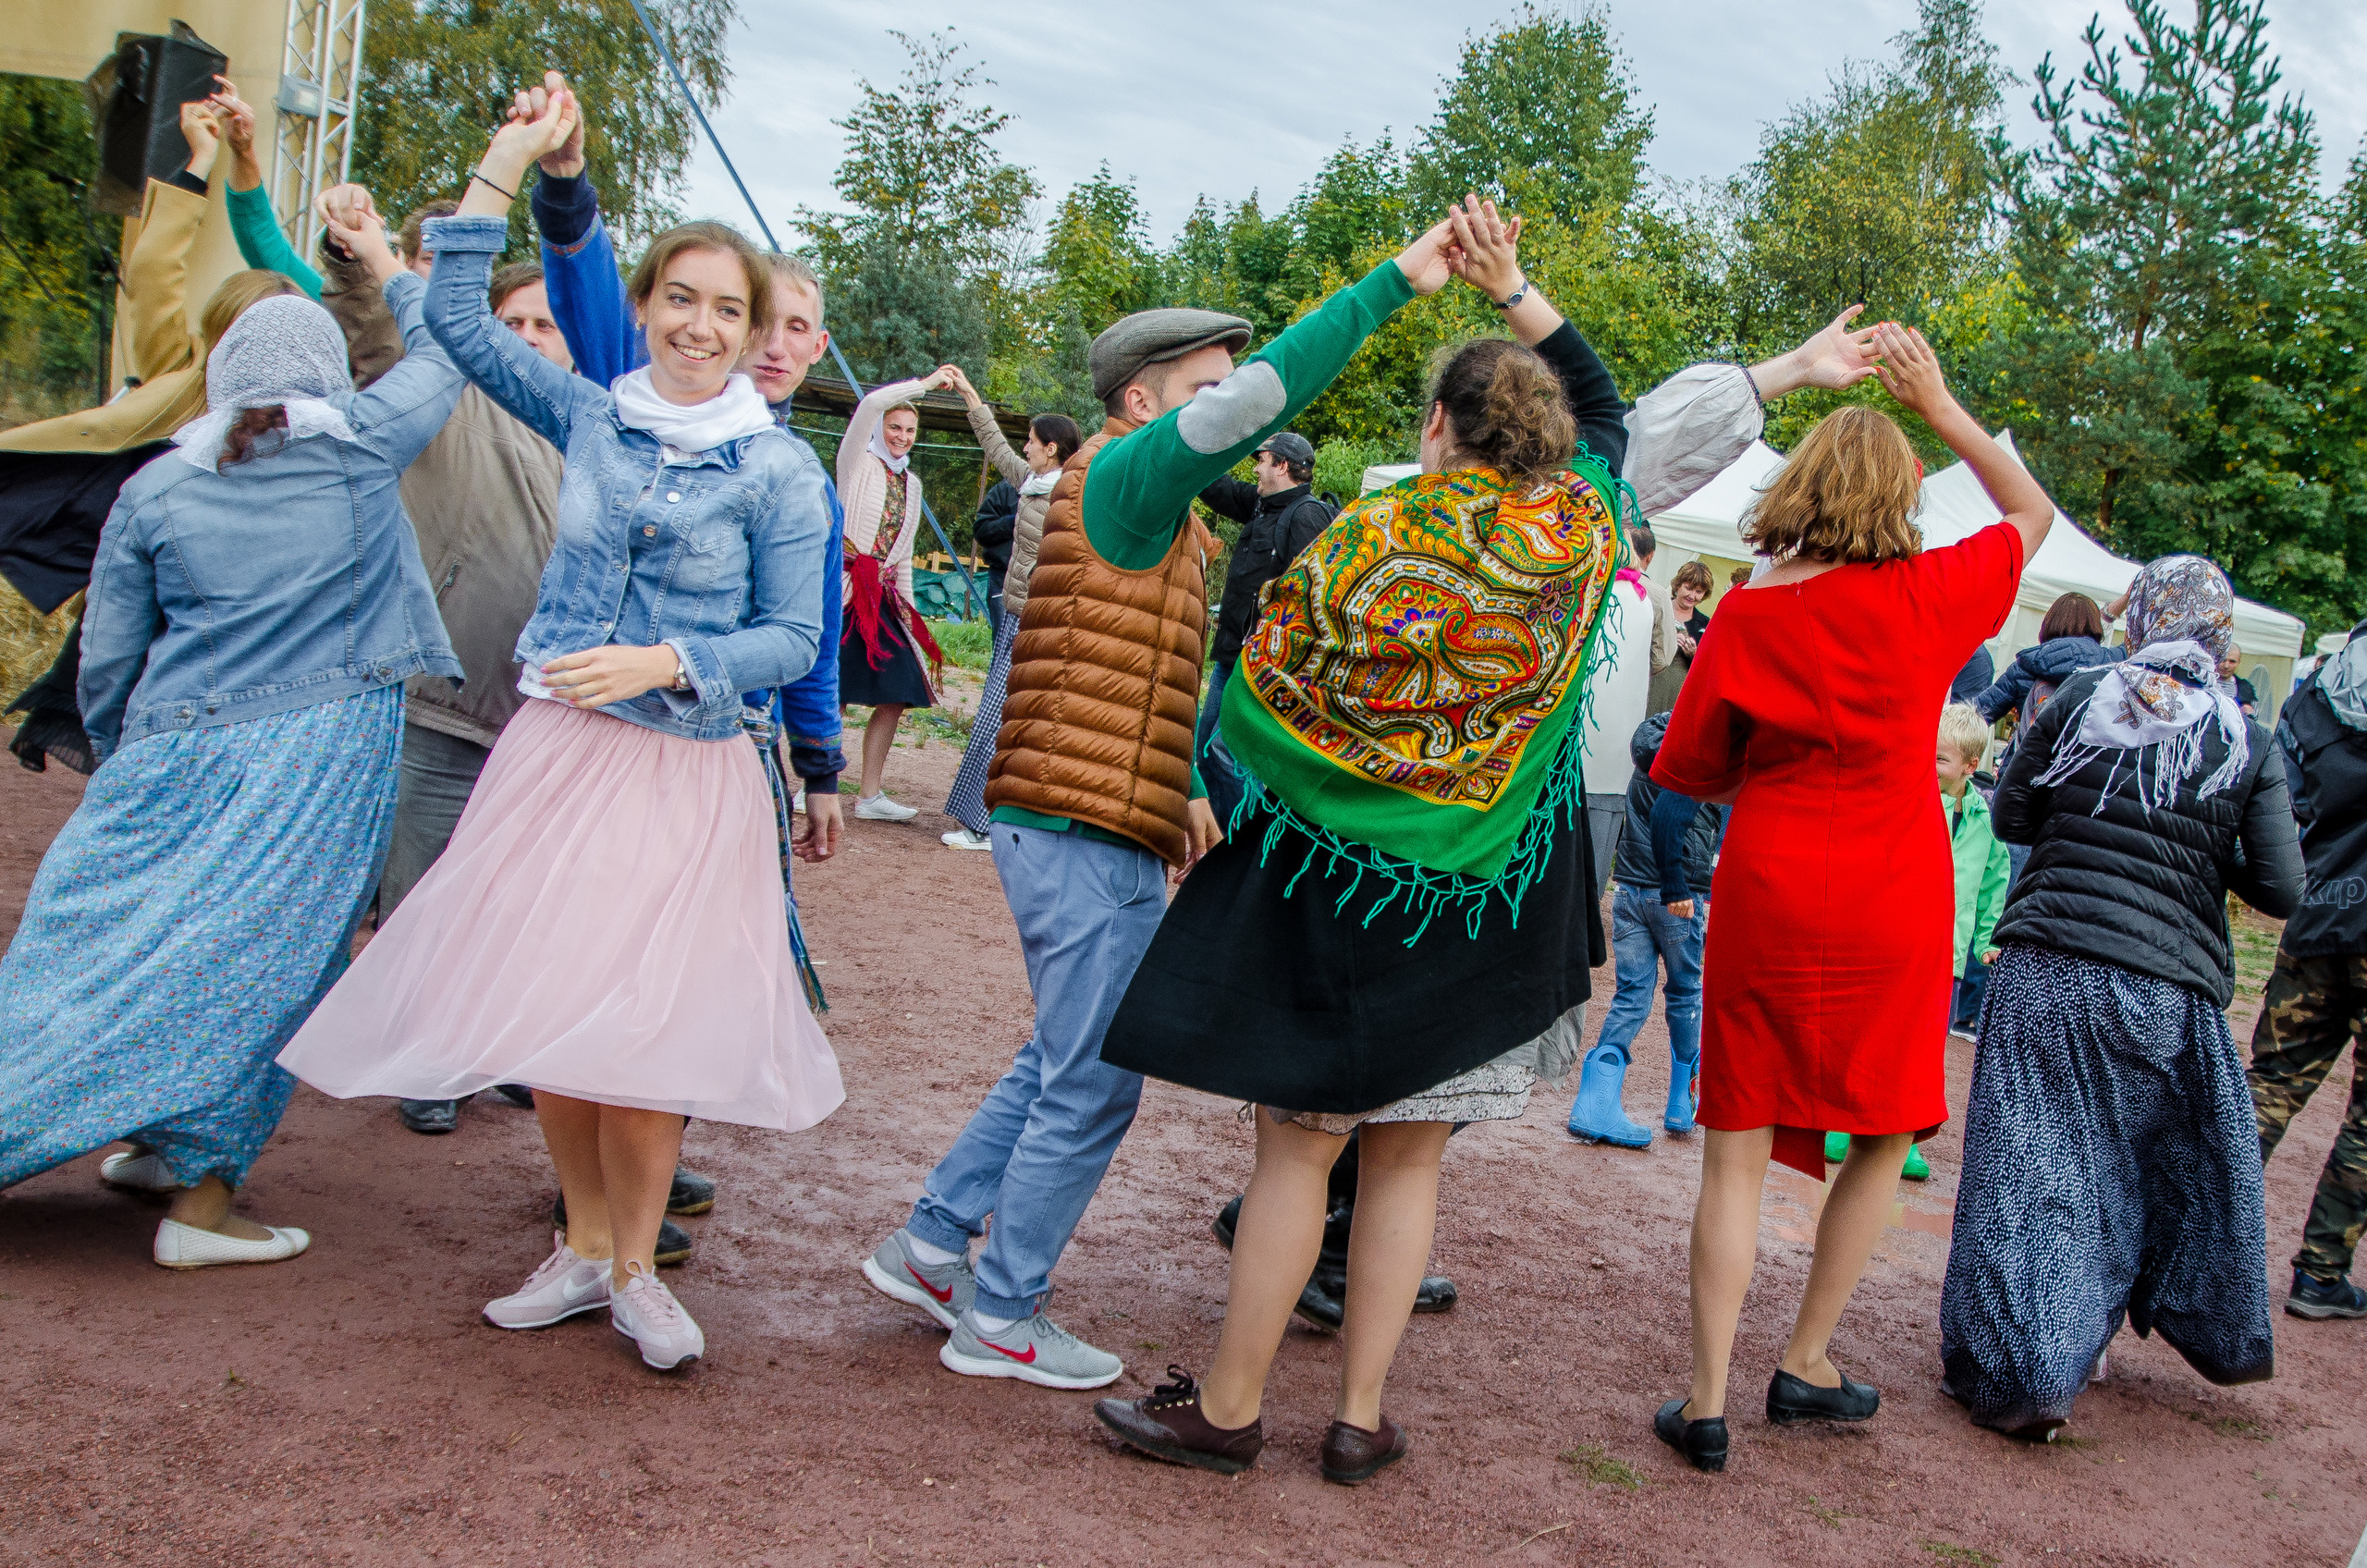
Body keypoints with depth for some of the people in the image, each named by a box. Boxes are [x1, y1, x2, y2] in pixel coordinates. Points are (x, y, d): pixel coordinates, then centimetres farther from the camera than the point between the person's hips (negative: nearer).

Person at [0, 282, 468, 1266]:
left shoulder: (156, 488, 7)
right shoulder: (359, 448, 0)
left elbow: (104, 665, 10)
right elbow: (445, 349, 18)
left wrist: (117, 762, 25)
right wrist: (403, 279, 36)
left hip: (178, 745, 3)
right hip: (319, 756, -3)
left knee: (129, 941, 14)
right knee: (254, 963, 0)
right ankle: (200, 1197, 4)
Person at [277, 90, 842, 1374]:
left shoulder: (781, 476, -3)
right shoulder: (591, 417, 7)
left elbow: (793, 639, -2)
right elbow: (457, 320, 12)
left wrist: (665, 664, -15)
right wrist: (504, 167, 8)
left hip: (684, 771, -3)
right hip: (555, 747, 4)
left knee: (635, 1024, -5)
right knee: (540, 1008, 5)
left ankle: (636, 1266, 15)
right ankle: (583, 1246, 24)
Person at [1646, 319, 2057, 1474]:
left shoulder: (1746, 616, -5)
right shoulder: (1931, 597, -5)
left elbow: (1692, 775, 2)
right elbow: (2033, 515, 15)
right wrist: (1942, 409, 13)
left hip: (1767, 900, 0)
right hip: (1894, 910, 0)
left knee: (1738, 1146, 6)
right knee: (1881, 1136, 17)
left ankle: (1708, 1400, 4)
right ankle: (1805, 1365, 24)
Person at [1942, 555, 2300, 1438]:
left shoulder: (2083, 696, -1)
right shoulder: (2247, 743, 0)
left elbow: (2011, 816, 4)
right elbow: (2281, 891, -2)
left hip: (2049, 967, -1)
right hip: (2169, 990, 1)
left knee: (2035, 1160, 2)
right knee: (2188, 1158, 21)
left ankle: (2024, 1371, 2)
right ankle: (2208, 1333, 39)